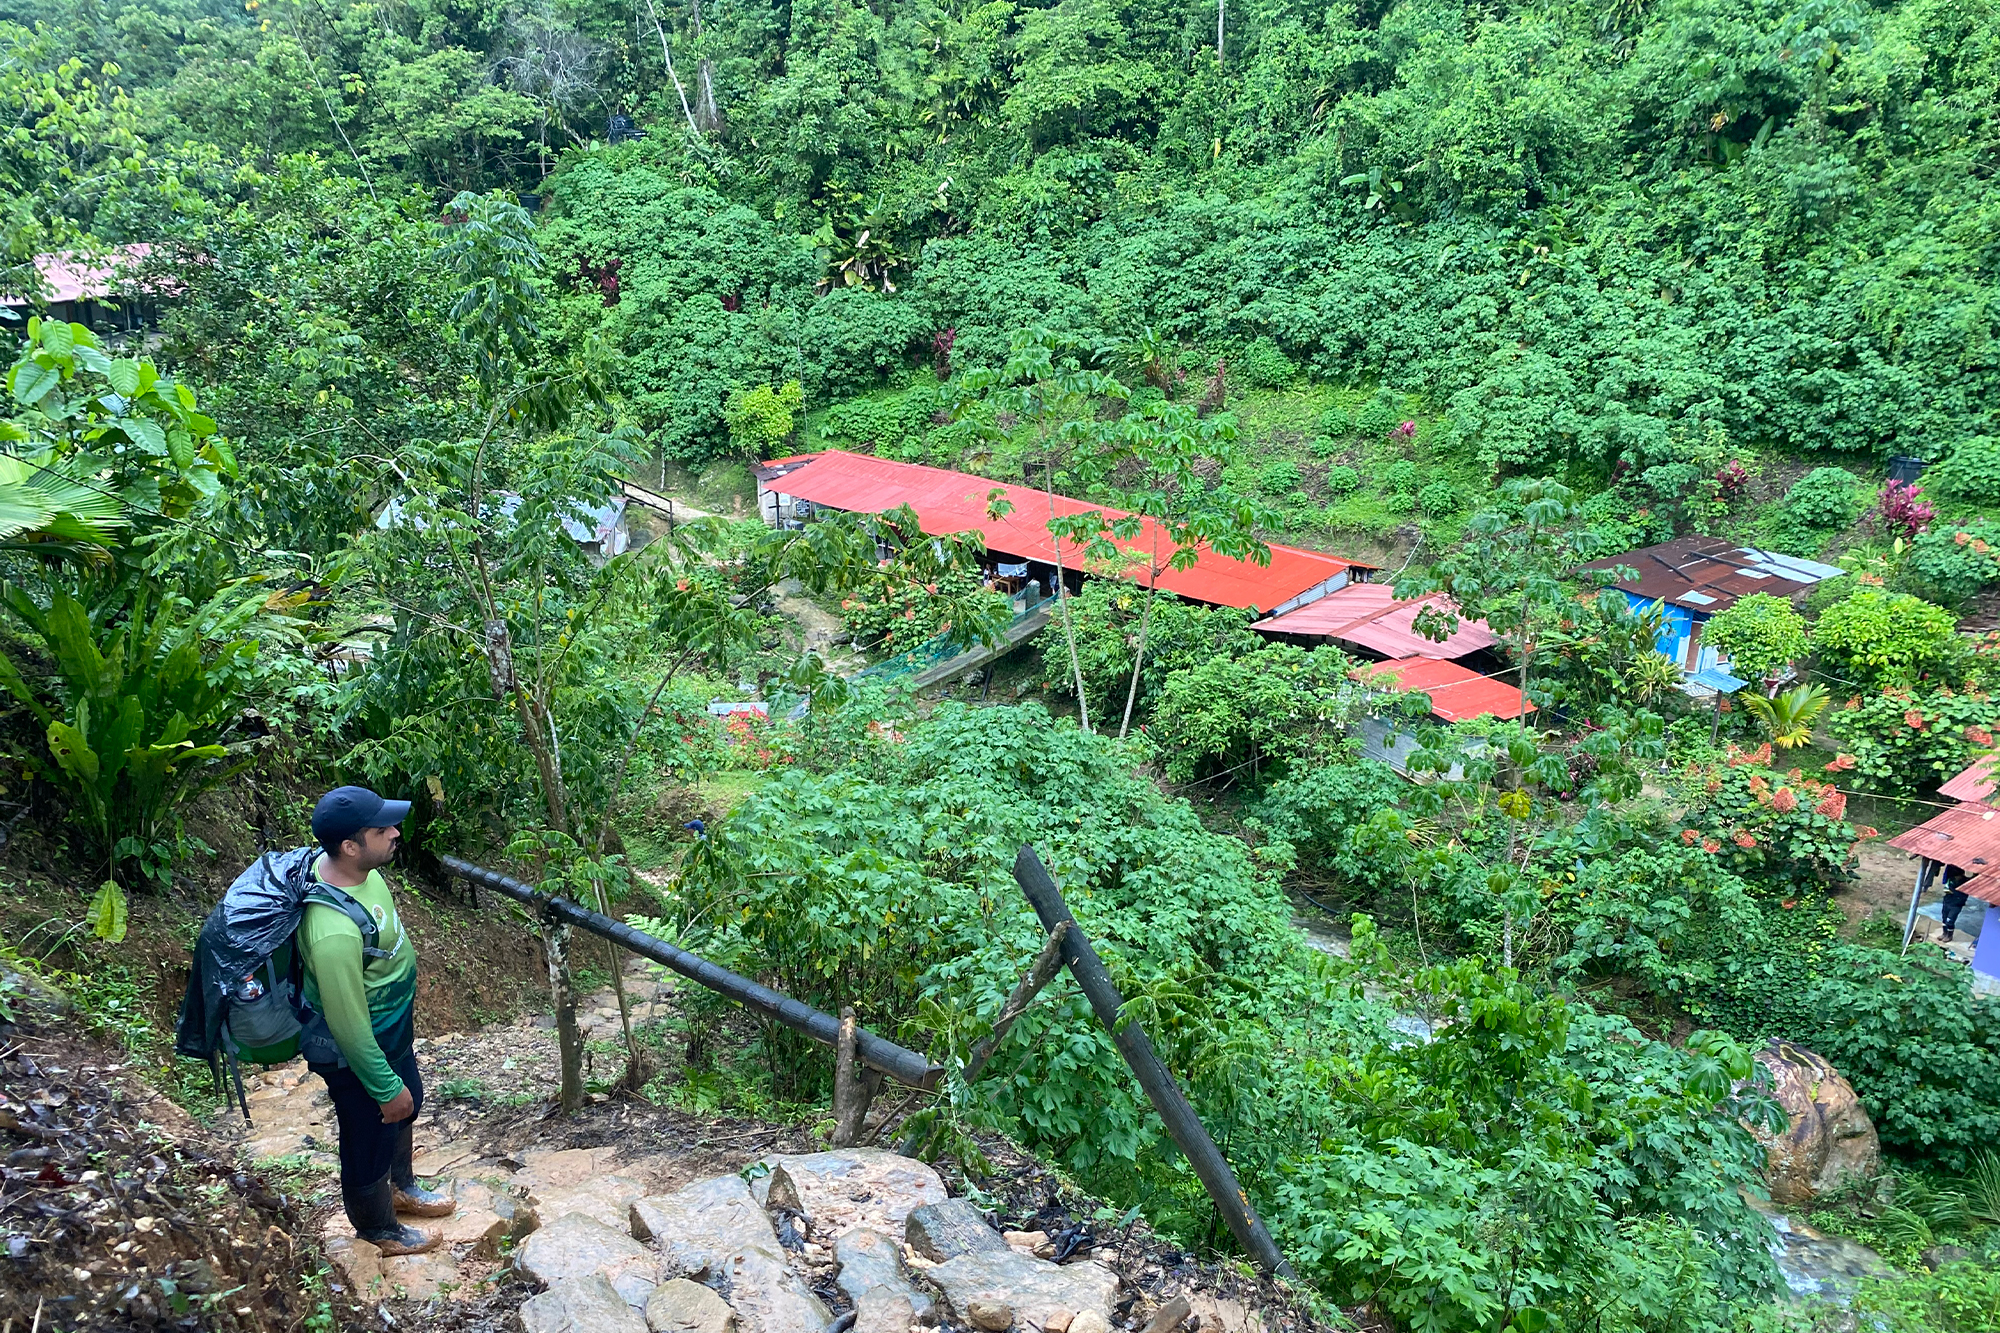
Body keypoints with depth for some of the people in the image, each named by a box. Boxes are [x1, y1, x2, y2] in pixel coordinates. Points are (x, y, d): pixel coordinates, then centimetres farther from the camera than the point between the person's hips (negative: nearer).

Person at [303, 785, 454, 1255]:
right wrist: (386, 1088, -17)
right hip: (360, 1055, -8)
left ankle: (401, 1188, 60)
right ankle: (379, 1230, 48)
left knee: (407, 1105, 31)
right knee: (370, 1141, 19)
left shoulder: (346, 866, -14)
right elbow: (349, 1027, -31)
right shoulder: (335, 932, -43)